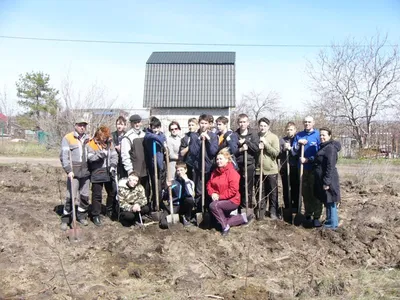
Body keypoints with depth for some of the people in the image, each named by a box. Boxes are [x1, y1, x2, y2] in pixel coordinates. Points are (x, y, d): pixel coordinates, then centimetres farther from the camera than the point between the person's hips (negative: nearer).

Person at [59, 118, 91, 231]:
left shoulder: (87, 139, 13)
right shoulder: (67, 138, -4)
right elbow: (64, 155, -10)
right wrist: (68, 170, -19)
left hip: (85, 170, 5)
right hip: (73, 170, -5)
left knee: (85, 195, 11)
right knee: (70, 195, -8)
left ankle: (82, 216, 26)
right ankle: (65, 219, 3)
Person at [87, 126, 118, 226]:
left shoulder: (109, 143, 7)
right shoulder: (91, 144, -7)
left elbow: (114, 155, 3)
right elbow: (90, 158, -17)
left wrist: (113, 165, -12)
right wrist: (101, 154, -28)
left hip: (109, 173, 5)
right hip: (97, 173, -5)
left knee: (113, 192, 14)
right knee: (97, 195, 1)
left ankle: (110, 211, 34)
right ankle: (95, 215, 14)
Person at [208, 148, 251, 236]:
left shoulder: (232, 172, -18)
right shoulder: (215, 172, 4)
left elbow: (233, 190, -26)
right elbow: (209, 184, 6)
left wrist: (219, 196, -24)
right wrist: (212, 193, -15)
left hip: (232, 201, -8)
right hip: (220, 201, 8)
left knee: (213, 205, -29)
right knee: (220, 220, 11)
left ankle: (225, 226, -13)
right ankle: (242, 217, 25)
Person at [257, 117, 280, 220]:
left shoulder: (274, 137, -4)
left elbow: (276, 153, -12)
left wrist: (265, 144, -18)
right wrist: (257, 147, -9)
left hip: (271, 169, -2)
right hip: (259, 169, 2)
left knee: (273, 192, 8)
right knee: (261, 192, 9)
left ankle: (273, 212, 20)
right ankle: (261, 211, 22)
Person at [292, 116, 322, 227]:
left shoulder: (318, 134, -3)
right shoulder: (298, 135, 9)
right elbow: (294, 152, 7)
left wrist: (308, 160, -15)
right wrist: (298, 144, -11)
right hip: (303, 169, 4)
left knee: (316, 193, -2)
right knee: (306, 193, 11)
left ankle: (316, 217, 5)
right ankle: (308, 216, 21)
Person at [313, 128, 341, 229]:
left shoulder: (330, 148, -17)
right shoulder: (323, 147, 14)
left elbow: (330, 167, -22)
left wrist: (327, 182, -22)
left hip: (328, 180, -10)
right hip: (321, 180, 10)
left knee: (330, 202, 0)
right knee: (327, 202, 17)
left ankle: (333, 224, 9)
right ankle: (329, 221, 27)